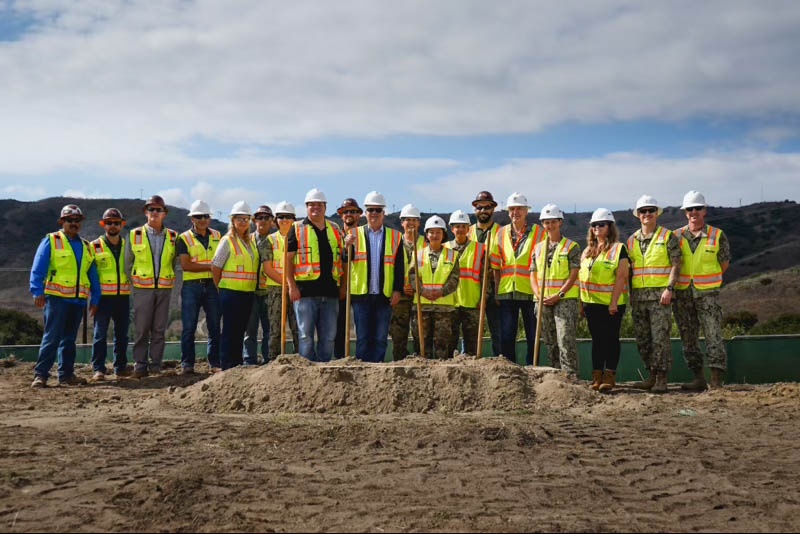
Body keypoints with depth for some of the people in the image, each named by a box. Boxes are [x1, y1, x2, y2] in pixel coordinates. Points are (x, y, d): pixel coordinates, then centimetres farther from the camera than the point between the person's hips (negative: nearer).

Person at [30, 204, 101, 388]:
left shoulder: (86, 246, 17)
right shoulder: (51, 241, 2)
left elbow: (93, 275, 16)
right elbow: (38, 269, -6)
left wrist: (95, 299, 10)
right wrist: (38, 292, -16)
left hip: (78, 299, 5)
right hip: (57, 297, -5)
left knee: (69, 338, 9)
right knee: (52, 337, -8)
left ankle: (66, 375, 14)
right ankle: (40, 374, -4)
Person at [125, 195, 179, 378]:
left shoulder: (173, 236, 7)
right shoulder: (134, 235, 3)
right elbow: (128, 263, 9)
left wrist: (168, 279, 7)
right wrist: (134, 283, 5)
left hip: (164, 288, 2)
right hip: (142, 288, -2)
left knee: (159, 330, 4)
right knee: (142, 329, -3)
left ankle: (156, 366, 10)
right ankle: (140, 366, 4)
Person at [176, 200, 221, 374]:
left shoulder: (217, 236, 14)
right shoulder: (184, 238, 2)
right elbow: (185, 265, -8)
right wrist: (211, 266, -11)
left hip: (212, 285, 3)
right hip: (191, 286, -3)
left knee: (214, 326, 4)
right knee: (189, 327, -1)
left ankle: (215, 363, 10)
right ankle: (187, 364, 6)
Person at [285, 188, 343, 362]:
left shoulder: (335, 230, 14)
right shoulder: (297, 229, 3)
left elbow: (341, 259, 21)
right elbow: (287, 259, -1)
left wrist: (341, 285, 8)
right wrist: (292, 286, -9)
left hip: (330, 291, 4)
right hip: (306, 291, -4)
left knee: (329, 336, 7)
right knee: (306, 335, -1)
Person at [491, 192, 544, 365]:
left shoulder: (538, 233, 1)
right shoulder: (501, 233, 10)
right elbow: (495, 266, 11)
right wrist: (496, 291, 5)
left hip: (530, 292, -2)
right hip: (506, 292, 2)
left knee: (533, 336, 5)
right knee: (506, 336, 4)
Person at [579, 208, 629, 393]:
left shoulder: (618, 249, -5)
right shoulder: (587, 251, 15)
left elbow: (621, 277, -12)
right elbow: (582, 276, 17)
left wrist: (614, 302, -18)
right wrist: (581, 302, 11)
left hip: (611, 303, -6)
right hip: (591, 303, 6)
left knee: (611, 339, 0)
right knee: (597, 339, 9)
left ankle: (609, 377, 3)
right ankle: (596, 376, 14)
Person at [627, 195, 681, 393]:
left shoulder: (667, 237, 1)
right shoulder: (632, 240, 14)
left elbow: (675, 264, -4)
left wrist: (669, 288, -15)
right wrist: (631, 294, 11)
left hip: (660, 294, -5)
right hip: (638, 295, 5)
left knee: (660, 337, -8)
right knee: (642, 339, 7)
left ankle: (662, 379, -4)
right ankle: (652, 375, 18)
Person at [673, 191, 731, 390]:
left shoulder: (717, 236, 0)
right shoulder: (676, 236, 5)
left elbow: (724, 263, 8)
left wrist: (705, 279, 8)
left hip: (707, 293, -3)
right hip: (681, 293, 3)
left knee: (714, 336, -7)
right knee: (688, 338, 7)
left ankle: (717, 381, -4)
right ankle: (699, 379, 17)